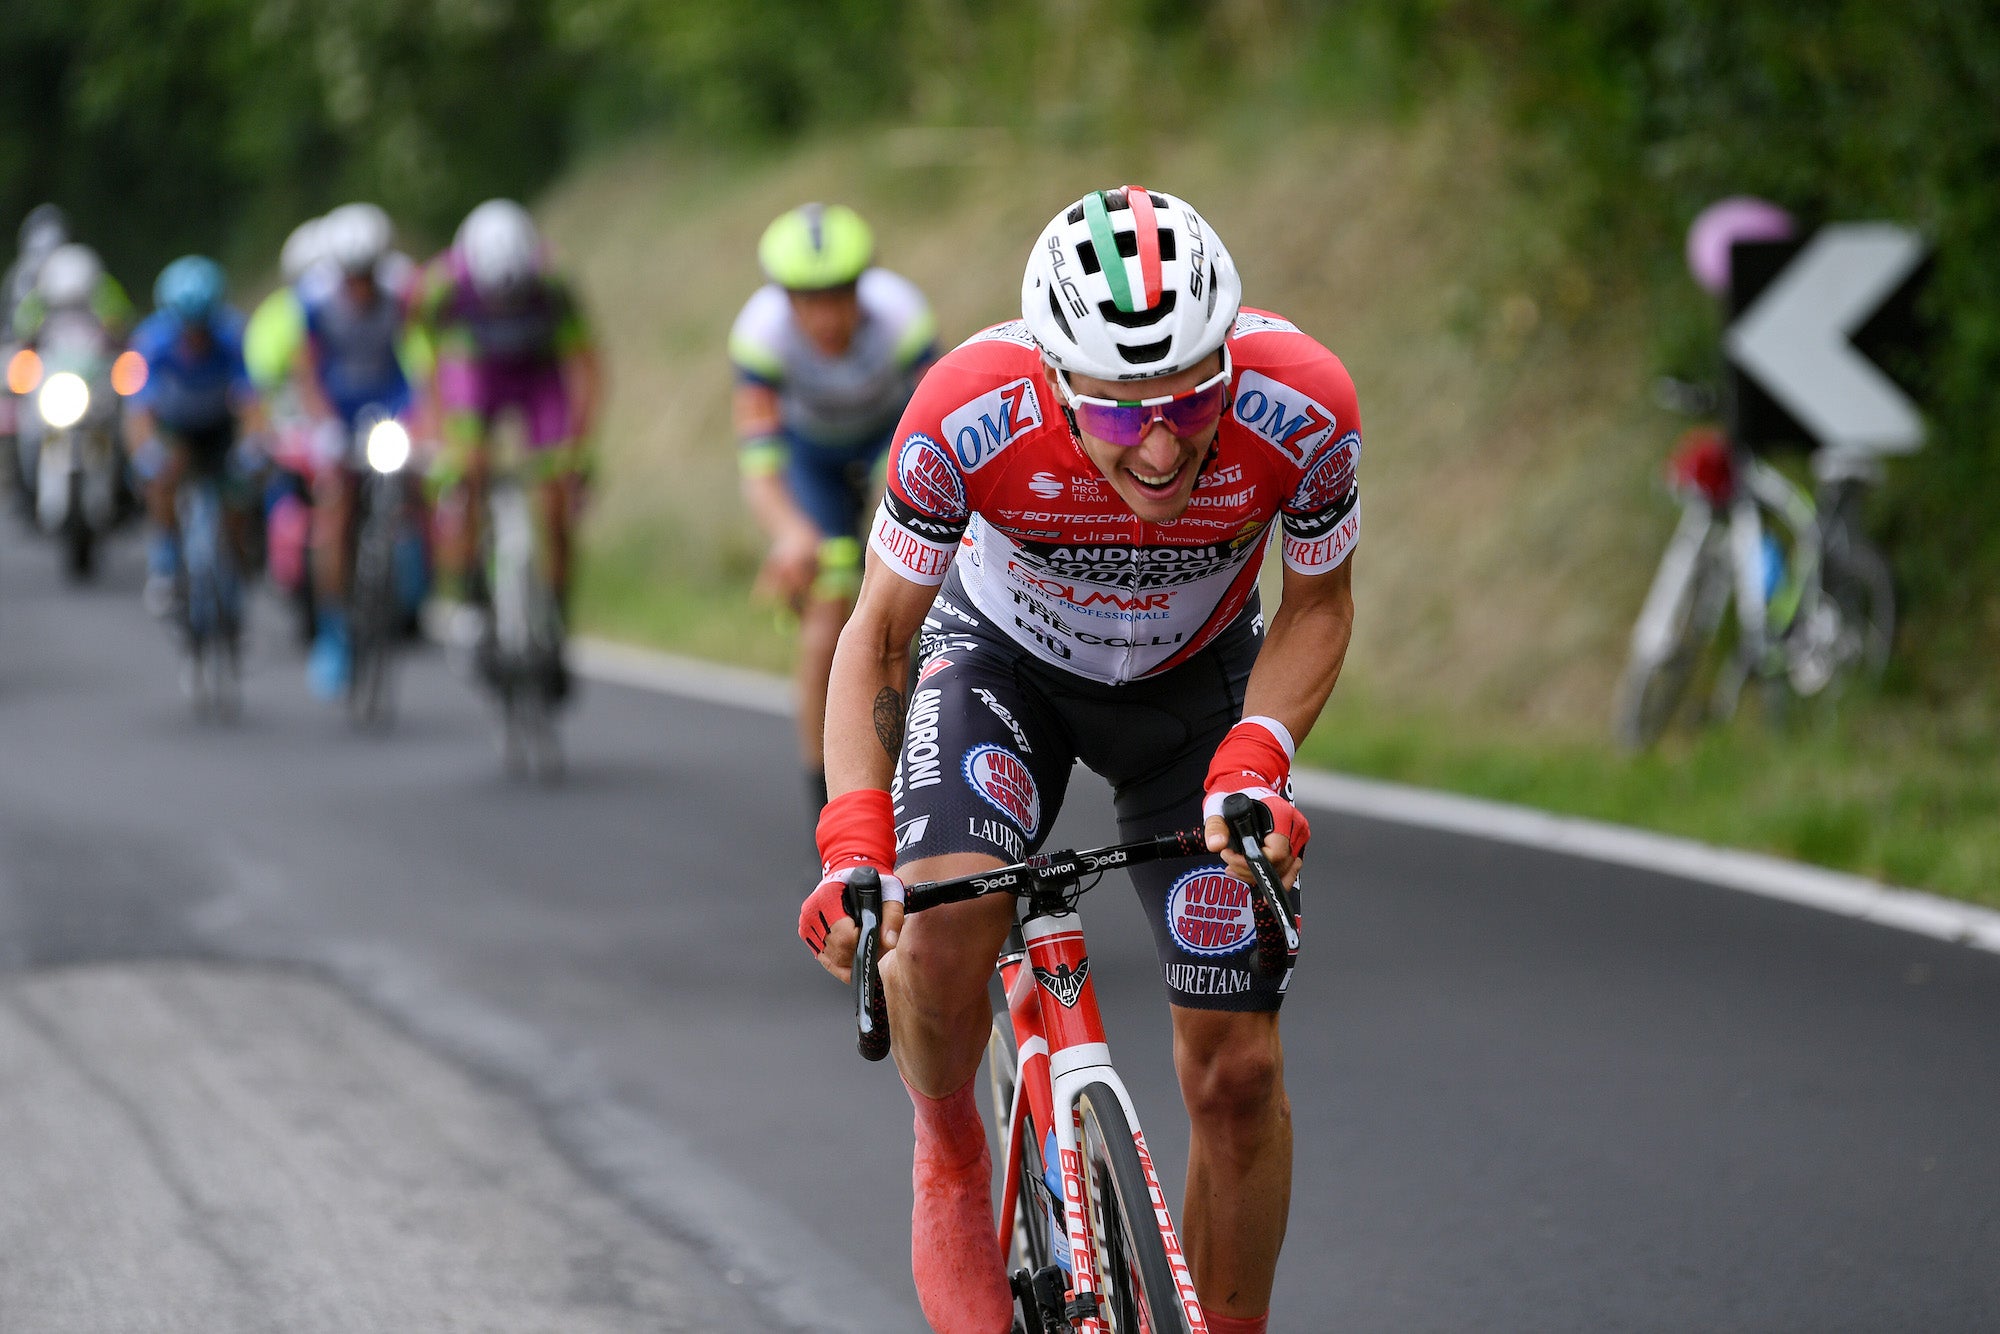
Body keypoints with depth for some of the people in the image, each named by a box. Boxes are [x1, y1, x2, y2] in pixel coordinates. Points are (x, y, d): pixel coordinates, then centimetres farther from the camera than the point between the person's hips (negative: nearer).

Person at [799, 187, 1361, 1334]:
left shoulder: (1300, 410, -34)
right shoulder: (969, 416, -36)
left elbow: (1319, 606, -13)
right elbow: (879, 636, -19)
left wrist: (1254, 759, -29)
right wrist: (853, 840, -32)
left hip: (1199, 680, 1)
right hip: (1005, 651, -1)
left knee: (1238, 1069, -4)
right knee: (941, 934, -30)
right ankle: (952, 1168, 1)